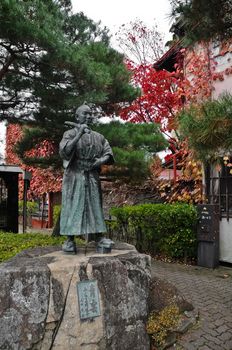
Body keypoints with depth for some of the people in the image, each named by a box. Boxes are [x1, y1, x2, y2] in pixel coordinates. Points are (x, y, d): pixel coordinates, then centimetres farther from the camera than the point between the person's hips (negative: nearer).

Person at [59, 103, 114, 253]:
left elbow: (109, 153, 10)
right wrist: (79, 134, -20)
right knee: (73, 206, -5)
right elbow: (64, 151, -16)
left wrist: (102, 159, -12)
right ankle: (70, 240, -2)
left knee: (93, 206, 3)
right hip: (75, 175, -4)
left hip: (92, 177, 4)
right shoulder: (70, 134, 1)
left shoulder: (98, 137, 14)